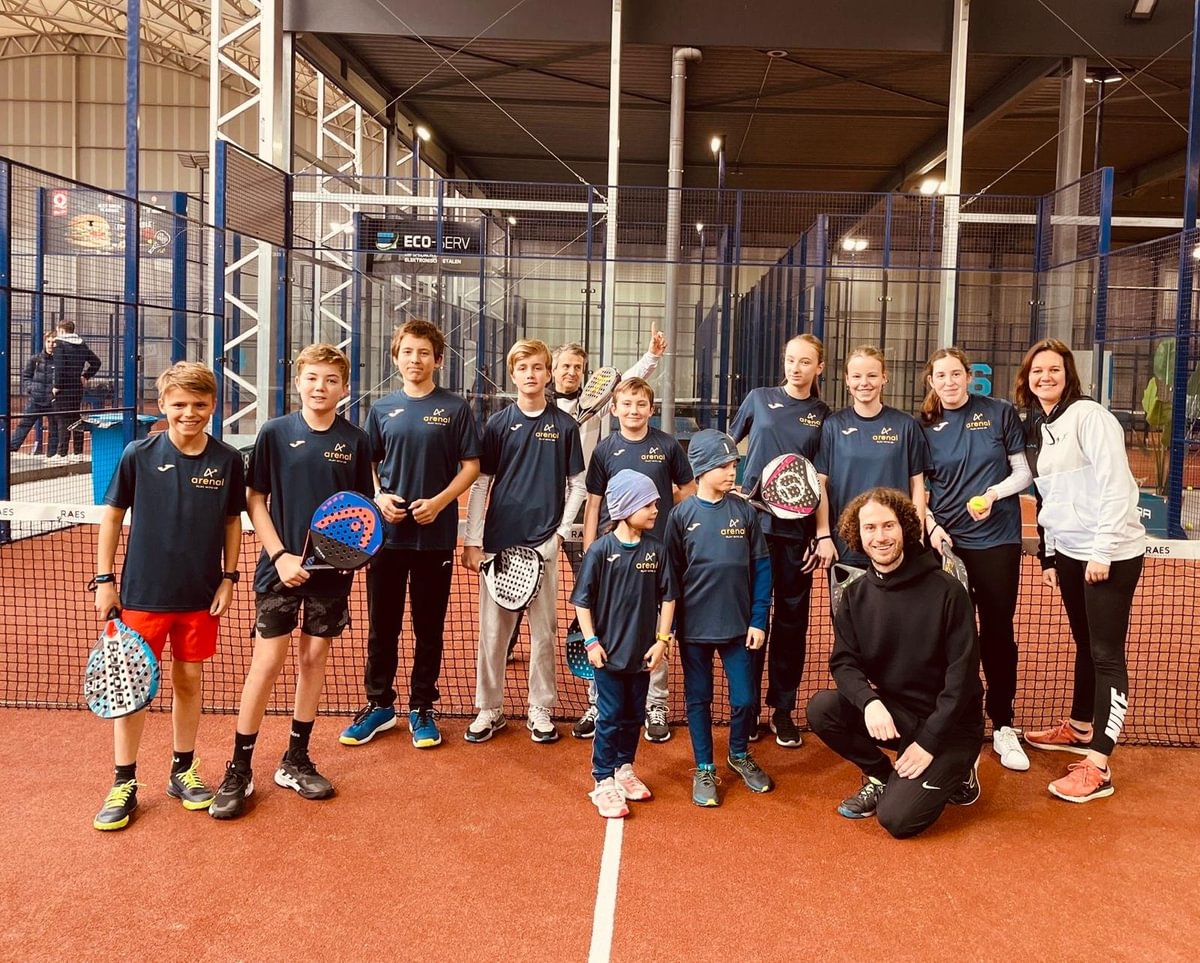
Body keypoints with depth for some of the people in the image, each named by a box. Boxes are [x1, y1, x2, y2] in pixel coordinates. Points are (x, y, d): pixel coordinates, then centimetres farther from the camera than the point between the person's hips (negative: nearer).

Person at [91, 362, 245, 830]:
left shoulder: (227, 461, -4)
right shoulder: (138, 455, -7)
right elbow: (112, 515, 0)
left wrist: (228, 578, 2)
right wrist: (104, 580, -2)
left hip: (201, 596, 2)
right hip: (143, 593, -1)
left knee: (188, 681, 12)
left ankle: (183, 772, 28)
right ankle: (124, 784, 18)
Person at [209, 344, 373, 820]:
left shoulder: (355, 441, 0)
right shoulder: (275, 433, -3)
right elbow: (255, 500, -1)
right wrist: (280, 555, -11)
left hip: (332, 569, 2)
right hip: (281, 567, -2)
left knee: (313, 660, 10)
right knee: (266, 663, -2)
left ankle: (295, 762, 25)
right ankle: (239, 771, 11)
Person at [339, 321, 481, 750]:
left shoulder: (455, 408, 0)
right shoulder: (382, 409, 7)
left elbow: (471, 466, -1)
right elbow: (367, 465, 12)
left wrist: (439, 502, -15)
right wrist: (378, 497, -7)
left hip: (436, 535, -2)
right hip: (387, 533, 2)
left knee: (429, 628, 8)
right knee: (382, 626, 10)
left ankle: (422, 708, 22)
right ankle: (379, 704, 25)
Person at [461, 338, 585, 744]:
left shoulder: (564, 425, 3)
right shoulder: (498, 424, 3)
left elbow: (577, 484, 7)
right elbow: (479, 483, 3)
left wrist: (561, 531, -3)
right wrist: (471, 540, -1)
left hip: (543, 543, 0)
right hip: (498, 542, 0)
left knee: (543, 631, 6)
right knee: (492, 630, 6)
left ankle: (540, 710, 19)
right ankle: (489, 709, 19)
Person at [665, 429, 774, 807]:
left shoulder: (744, 511, -1)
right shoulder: (682, 515, -5)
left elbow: (761, 568, 1)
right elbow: (671, 574, -2)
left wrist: (758, 621, -3)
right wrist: (669, 626, -2)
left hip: (738, 625, 1)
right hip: (694, 628, -1)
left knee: (744, 699, 6)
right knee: (698, 700, 10)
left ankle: (739, 754, 34)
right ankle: (704, 769, 28)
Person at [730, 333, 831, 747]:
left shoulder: (822, 416, 5)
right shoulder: (759, 399, 5)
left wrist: (824, 534, -1)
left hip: (796, 529, 0)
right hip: (751, 521, 0)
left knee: (792, 618, 6)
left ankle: (783, 708, 19)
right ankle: (747, 705, 17)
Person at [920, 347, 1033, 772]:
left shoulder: (1000, 413, -1)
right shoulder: (924, 426, 3)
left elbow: (1023, 472, 2)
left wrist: (994, 493, -16)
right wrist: (931, 526, -9)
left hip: (997, 540, -1)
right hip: (945, 542, 1)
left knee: (998, 632, 5)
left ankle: (1003, 726, 20)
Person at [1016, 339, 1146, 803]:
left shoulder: (1090, 416, -12)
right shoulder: (1037, 428, 11)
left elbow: (1114, 486, -18)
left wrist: (1102, 552, -20)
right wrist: (1048, 555, 17)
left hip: (1110, 554, -7)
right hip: (1069, 553, 7)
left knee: (1106, 654, -4)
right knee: (1084, 646, 20)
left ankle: (1098, 767, -2)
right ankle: (1079, 728, 35)